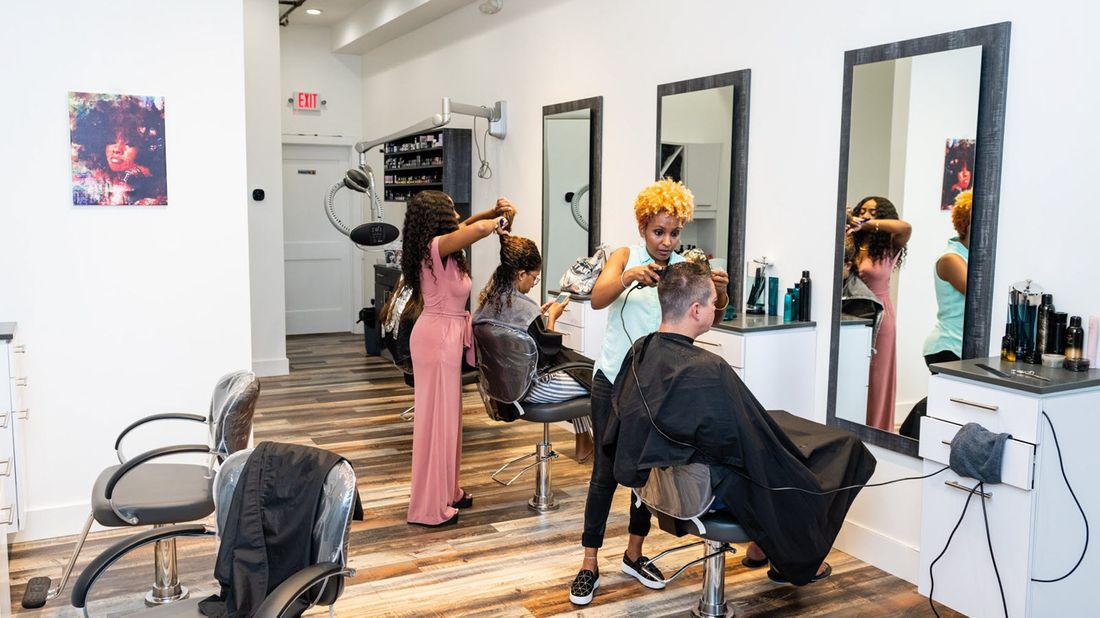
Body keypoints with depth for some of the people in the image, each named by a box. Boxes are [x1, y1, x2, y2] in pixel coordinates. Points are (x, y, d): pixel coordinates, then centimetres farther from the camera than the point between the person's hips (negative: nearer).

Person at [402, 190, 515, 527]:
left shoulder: (441, 247, 9)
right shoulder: (436, 247, -18)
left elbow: (465, 227, 28)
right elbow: (477, 229, -33)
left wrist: (495, 211, 11)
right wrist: (500, 221, -11)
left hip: (447, 335, 10)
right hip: (438, 335, -10)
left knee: (446, 415, 17)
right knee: (436, 417, -3)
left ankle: (445, 491, 30)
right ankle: (429, 506, 7)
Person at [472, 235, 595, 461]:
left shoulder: (488, 299, -1)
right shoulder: (524, 308, -26)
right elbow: (546, 353, -16)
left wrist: (539, 313, 8)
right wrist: (551, 317, -4)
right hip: (529, 387, -9)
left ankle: (583, 444, 31)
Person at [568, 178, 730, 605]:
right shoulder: (625, 258, -3)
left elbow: (710, 319, -13)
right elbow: (598, 299, -22)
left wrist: (720, 296, -35)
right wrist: (628, 278, -41)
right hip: (614, 382, -2)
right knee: (606, 471, 1)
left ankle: (634, 555, 29)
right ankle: (589, 565, 12)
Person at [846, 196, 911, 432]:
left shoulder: (889, 248, -3)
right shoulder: (851, 246, 8)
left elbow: (905, 228, -23)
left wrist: (867, 225, -23)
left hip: (879, 315, -3)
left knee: (875, 378, 5)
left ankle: (876, 433, 15)